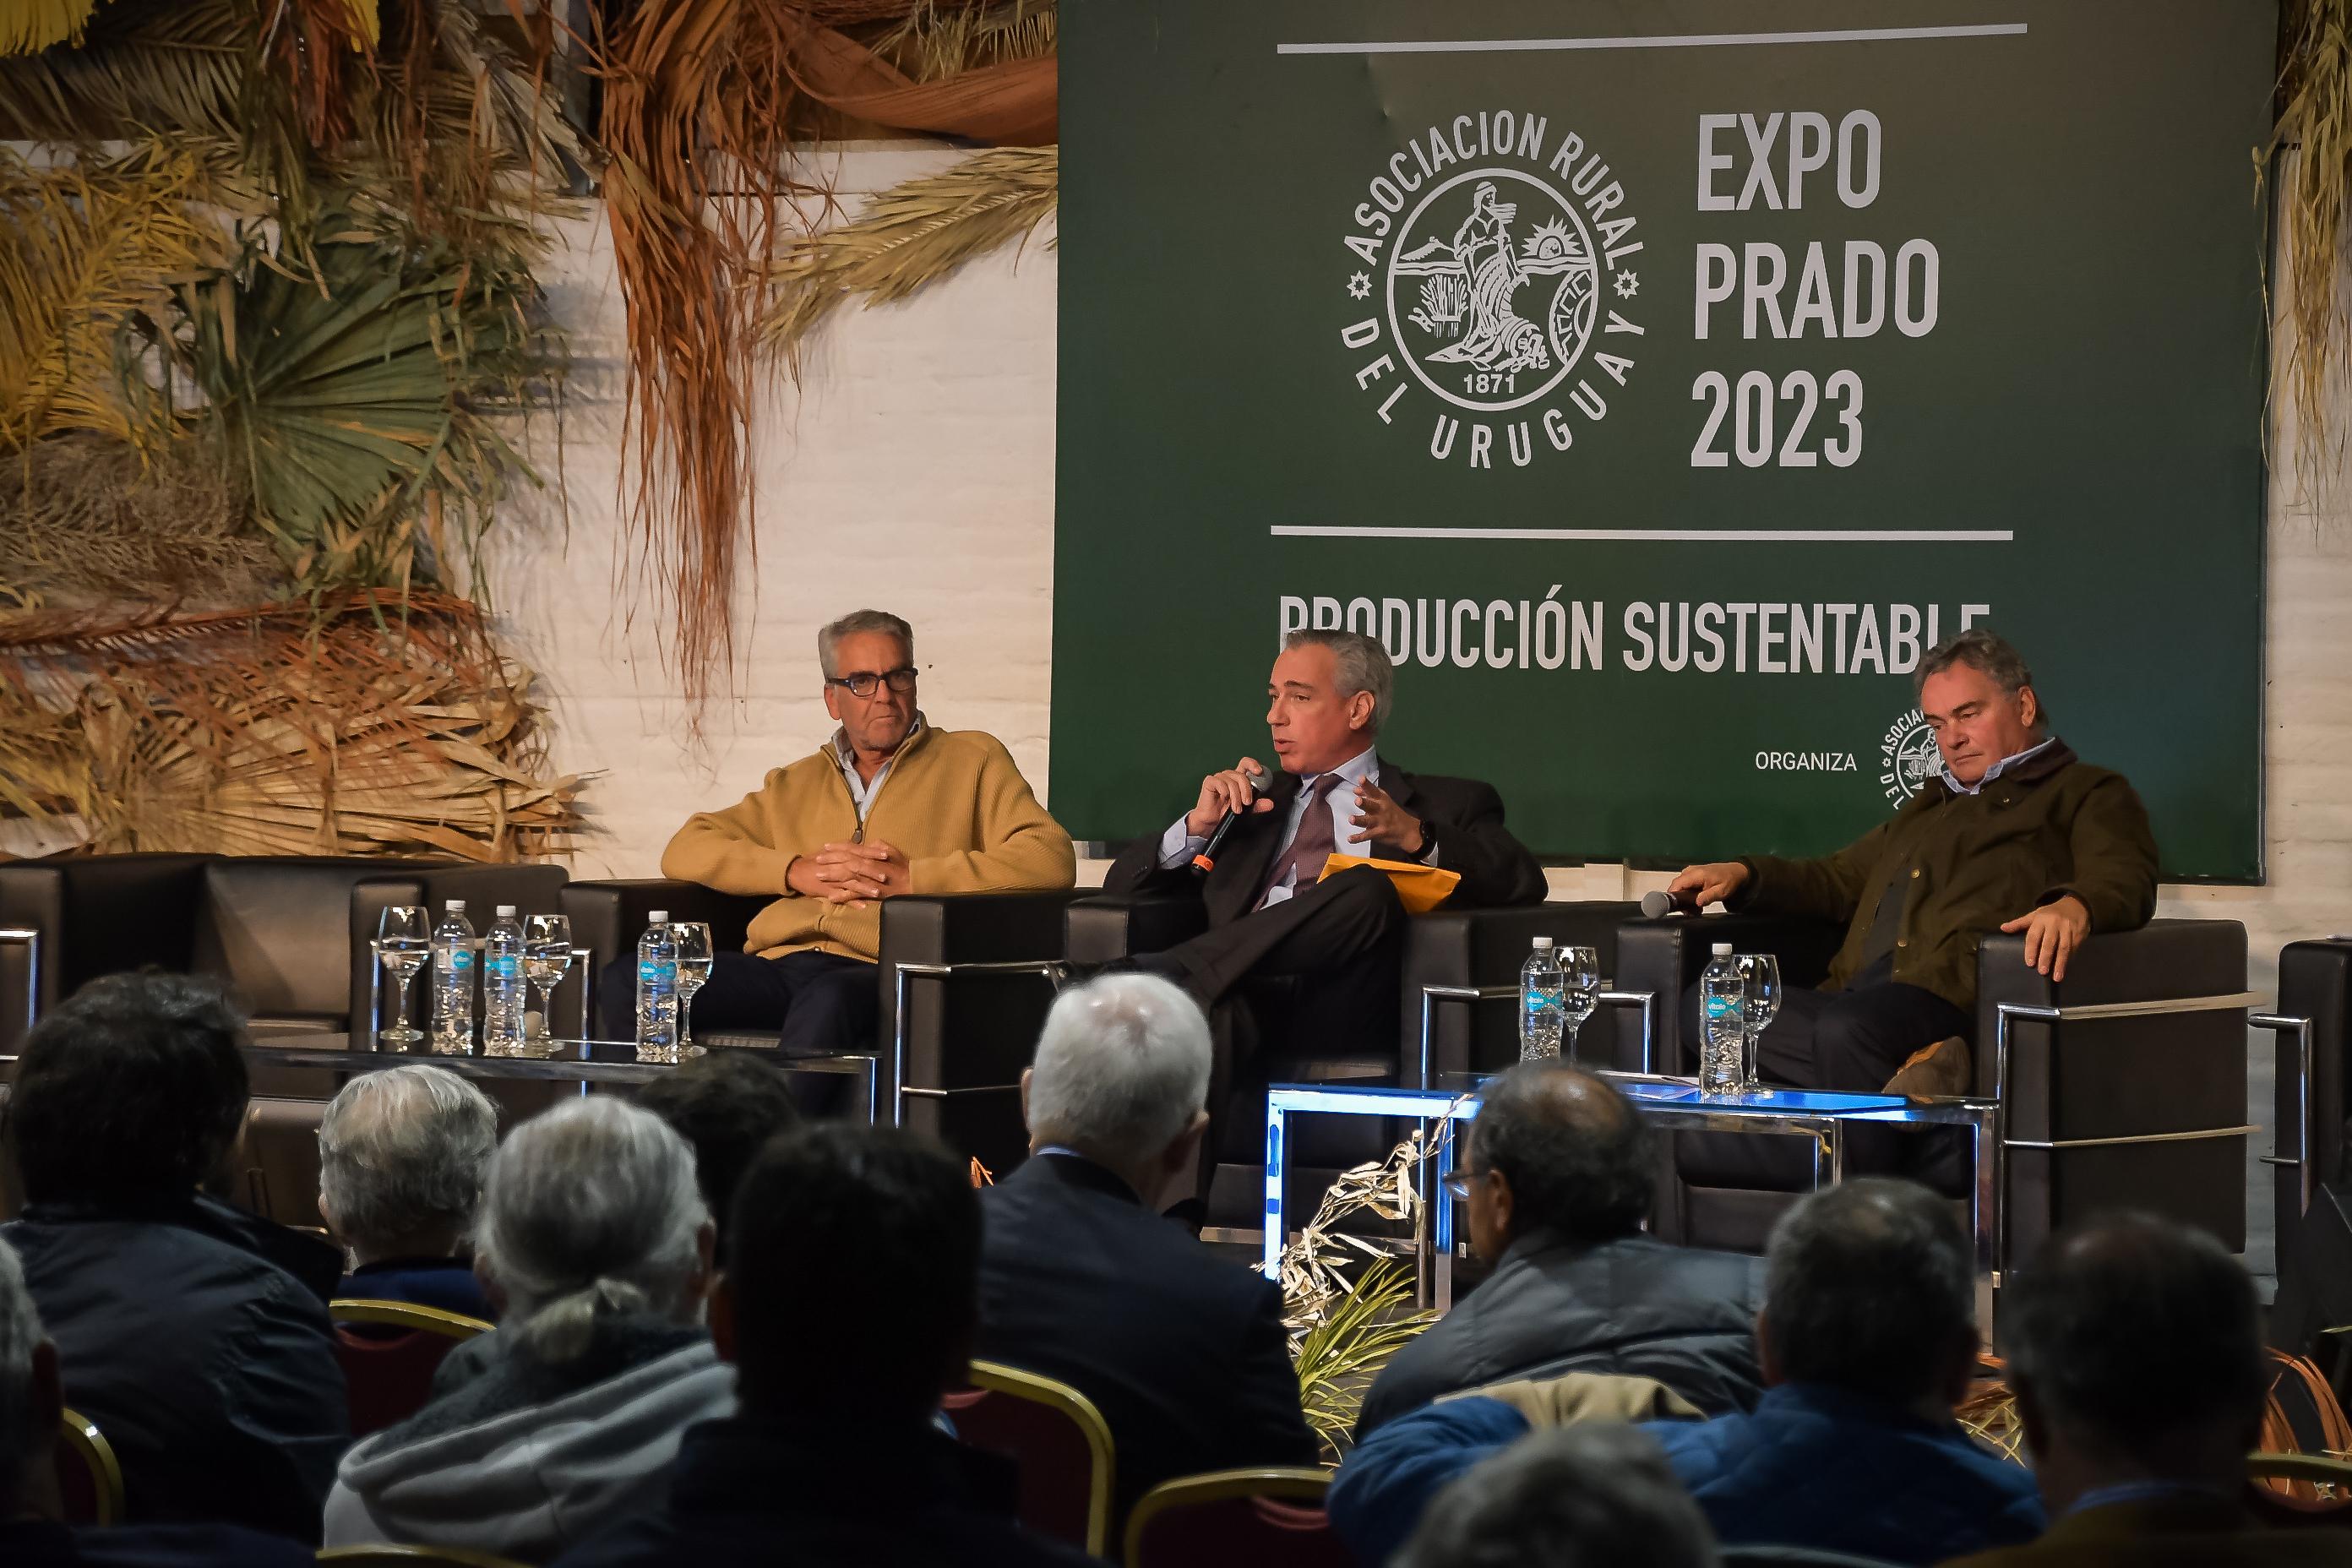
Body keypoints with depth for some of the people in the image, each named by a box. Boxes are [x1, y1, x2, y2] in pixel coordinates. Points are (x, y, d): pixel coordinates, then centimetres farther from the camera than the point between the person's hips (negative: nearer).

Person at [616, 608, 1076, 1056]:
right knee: (627, 980, -22)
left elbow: (1051, 858, 2)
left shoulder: (973, 760, 18)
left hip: (877, 972, -4)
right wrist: (798, 872, 1)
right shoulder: (796, 784, 29)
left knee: (828, 1003, -42)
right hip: (776, 965, 4)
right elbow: (685, 851, 19)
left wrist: (908, 878, -4)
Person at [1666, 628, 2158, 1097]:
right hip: (1859, 992, 9)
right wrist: (1742, 874, 26)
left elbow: (2126, 881, -4)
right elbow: (1840, 880, 44)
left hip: (1957, 997, -9)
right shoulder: (1931, 803, 39)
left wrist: (2075, 906, -29)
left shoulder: (2087, 792, 15)